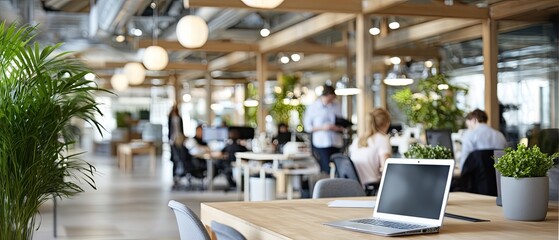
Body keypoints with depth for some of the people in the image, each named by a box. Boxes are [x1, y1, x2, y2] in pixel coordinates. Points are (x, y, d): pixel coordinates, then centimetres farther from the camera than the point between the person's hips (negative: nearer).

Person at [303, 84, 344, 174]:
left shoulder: (336, 106, 9)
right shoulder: (313, 107, 0)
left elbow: (342, 125, 17)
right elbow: (307, 127, -1)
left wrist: (339, 128, -7)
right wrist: (322, 127, -14)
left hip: (336, 143, 4)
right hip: (321, 143, -4)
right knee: (327, 170, -13)